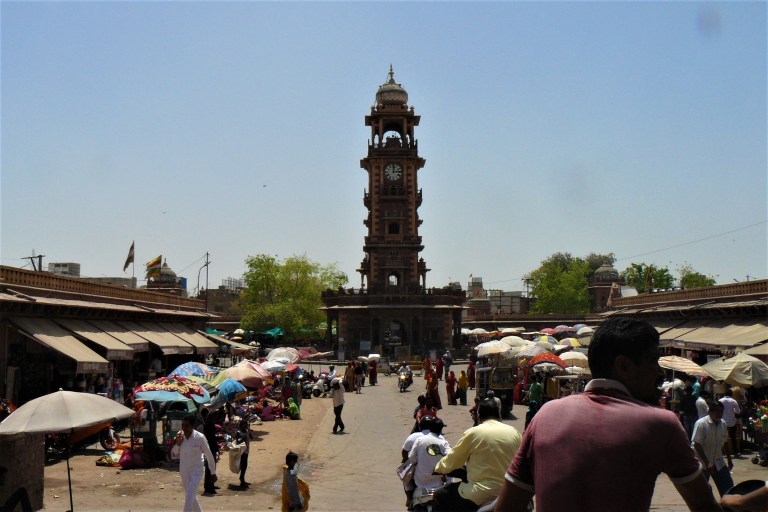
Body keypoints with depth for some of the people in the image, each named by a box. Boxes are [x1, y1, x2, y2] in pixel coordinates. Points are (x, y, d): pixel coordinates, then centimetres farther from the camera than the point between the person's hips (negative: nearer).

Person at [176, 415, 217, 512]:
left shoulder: (200, 437, -18)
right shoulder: (179, 436, -6)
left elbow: (209, 455, -8)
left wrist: (213, 473, -1)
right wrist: (177, 444, -17)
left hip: (196, 471, -5)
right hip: (183, 471, 5)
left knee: (189, 498, -15)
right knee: (191, 497, 19)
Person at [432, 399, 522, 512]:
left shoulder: (473, 433, -6)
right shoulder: (514, 432, 4)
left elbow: (451, 461, 6)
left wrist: (437, 468, 26)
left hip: (482, 495, -5)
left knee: (440, 496, 14)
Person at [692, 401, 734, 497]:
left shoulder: (723, 423, 0)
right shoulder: (701, 424, -19)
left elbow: (725, 443, 12)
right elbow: (697, 445, -21)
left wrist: (729, 459, 13)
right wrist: (707, 463, -24)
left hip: (718, 462, 6)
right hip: (702, 463, -6)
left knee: (728, 486, 4)